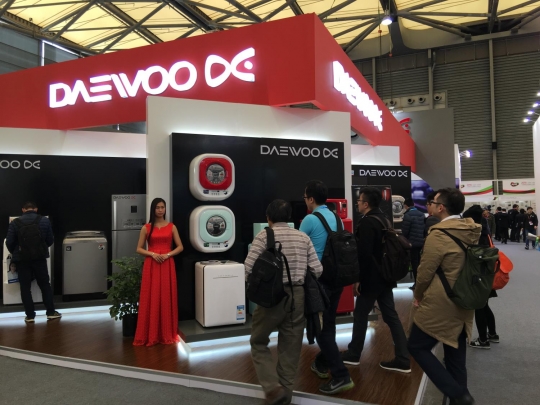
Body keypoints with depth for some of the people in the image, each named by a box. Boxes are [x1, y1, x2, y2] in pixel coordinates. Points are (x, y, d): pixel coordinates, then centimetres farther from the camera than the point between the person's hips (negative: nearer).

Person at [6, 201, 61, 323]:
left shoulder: (15, 223, -3)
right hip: (39, 258, 0)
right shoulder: (44, 220, -2)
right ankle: (51, 312, 14)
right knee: (45, 285, 11)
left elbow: (9, 242, -4)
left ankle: (30, 316, 12)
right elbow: (50, 240, 2)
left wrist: (16, 254, 16)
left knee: (25, 287, 9)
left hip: (22, 259, 0)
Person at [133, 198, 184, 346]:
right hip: (151, 265, 0)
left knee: (167, 298, 3)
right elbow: (139, 249, 5)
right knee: (151, 299, 0)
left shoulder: (171, 227, 6)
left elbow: (180, 247, 5)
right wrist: (152, 254, -12)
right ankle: (150, 335, 10)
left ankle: (168, 334, 13)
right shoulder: (146, 228, 5)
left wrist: (167, 255, -11)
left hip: (167, 265, 1)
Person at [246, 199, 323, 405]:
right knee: (290, 346, 15)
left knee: (258, 343, 15)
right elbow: (317, 270, 3)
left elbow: (248, 269, -11)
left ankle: (273, 387, 4)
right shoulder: (303, 237, 6)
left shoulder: (264, 236, -5)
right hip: (297, 296, 4)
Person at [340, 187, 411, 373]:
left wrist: (359, 279, -18)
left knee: (360, 315, 7)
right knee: (391, 316, 10)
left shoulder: (367, 222, -19)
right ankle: (403, 360, 13)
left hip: (371, 278, -9)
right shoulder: (383, 219, 11)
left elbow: (364, 254, -24)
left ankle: (353, 354, 23)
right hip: (384, 276, 9)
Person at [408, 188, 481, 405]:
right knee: (455, 355, 17)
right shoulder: (472, 231, 3)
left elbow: (425, 271, -15)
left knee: (417, 347, 6)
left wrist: (418, 296, 3)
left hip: (440, 305, -8)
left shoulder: (438, 234, -20)